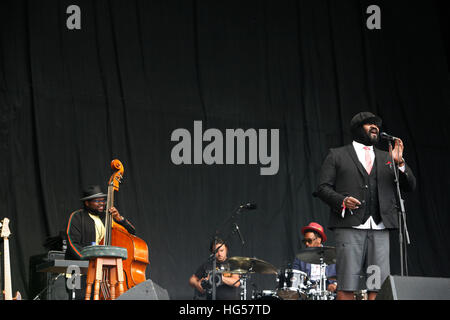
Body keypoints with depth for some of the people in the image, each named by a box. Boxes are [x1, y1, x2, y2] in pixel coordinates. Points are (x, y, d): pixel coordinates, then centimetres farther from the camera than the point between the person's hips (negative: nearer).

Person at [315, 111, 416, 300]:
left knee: (378, 285, -5)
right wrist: (342, 201, -13)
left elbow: (410, 186, 16)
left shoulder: (386, 158, 23)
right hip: (349, 228, -3)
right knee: (347, 286, -8)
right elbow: (323, 188, 6)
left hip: (379, 230, 3)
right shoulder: (337, 155, 13)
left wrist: (400, 163, -2)